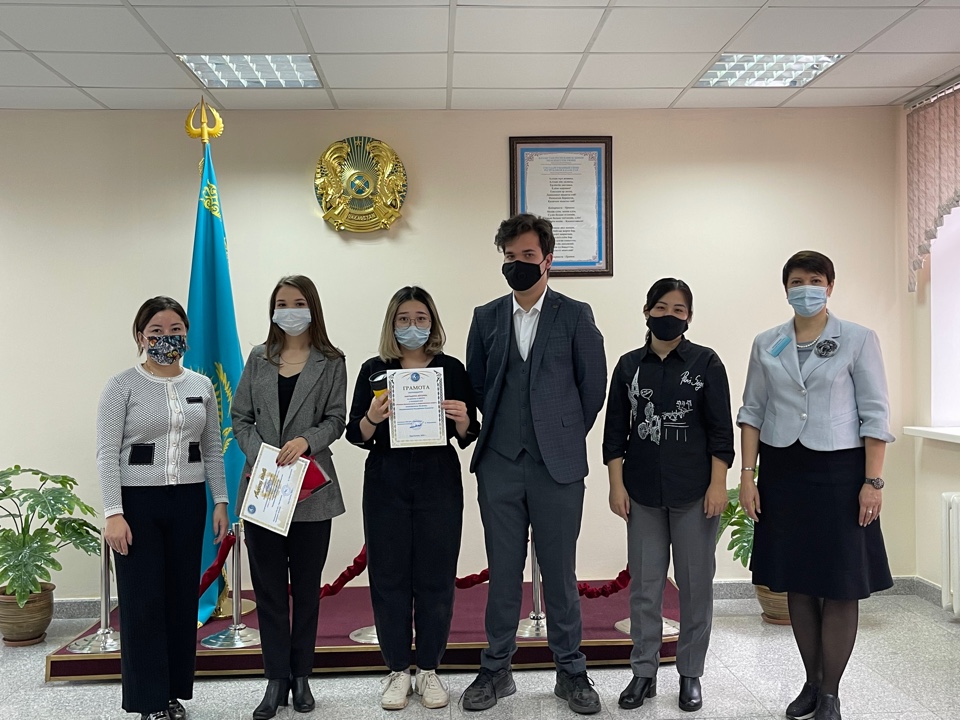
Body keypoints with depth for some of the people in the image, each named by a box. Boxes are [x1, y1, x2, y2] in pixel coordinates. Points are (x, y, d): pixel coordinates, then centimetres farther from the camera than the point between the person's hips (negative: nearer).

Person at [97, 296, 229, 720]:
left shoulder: (202, 386, 7)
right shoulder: (122, 386, -4)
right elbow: (107, 454, -8)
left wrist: (220, 501, 5)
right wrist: (113, 513, -16)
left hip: (188, 501, 4)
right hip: (137, 501, -3)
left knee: (183, 599, 8)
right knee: (143, 602, 1)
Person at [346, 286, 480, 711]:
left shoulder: (451, 369, 3)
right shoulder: (374, 370, 4)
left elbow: (467, 436, 5)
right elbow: (356, 435, 2)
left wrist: (462, 420, -17)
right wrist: (372, 418, -19)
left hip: (438, 482, 0)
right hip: (386, 483, 0)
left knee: (435, 577, 5)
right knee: (388, 576, 4)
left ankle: (429, 670, 21)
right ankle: (397, 671, 20)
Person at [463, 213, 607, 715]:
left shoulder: (575, 316, -1)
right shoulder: (486, 317, 8)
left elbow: (594, 386, 3)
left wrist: (567, 436, 7)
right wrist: (494, 432, 12)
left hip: (557, 466, -2)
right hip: (499, 465, 2)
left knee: (560, 572, 7)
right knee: (502, 572, 10)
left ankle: (571, 672, 22)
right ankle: (496, 670, 23)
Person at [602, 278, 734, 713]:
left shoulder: (705, 363, 0)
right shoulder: (629, 366, 6)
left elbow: (721, 430, -2)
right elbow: (615, 431, 7)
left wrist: (718, 485, -8)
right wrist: (617, 485, 1)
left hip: (694, 492, -2)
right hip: (643, 491, 2)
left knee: (695, 583, 6)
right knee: (644, 584, 8)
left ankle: (690, 675, 21)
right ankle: (643, 672, 20)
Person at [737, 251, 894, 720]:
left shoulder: (858, 340, -2)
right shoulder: (766, 344, 6)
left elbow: (875, 413, -4)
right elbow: (753, 411, 7)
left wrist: (873, 480, -9)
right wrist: (747, 476, 1)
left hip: (838, 470, -3)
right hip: (782, 471, 3)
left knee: (841, 585, 2)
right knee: (796, 583, 10)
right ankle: (811, 682, 25)